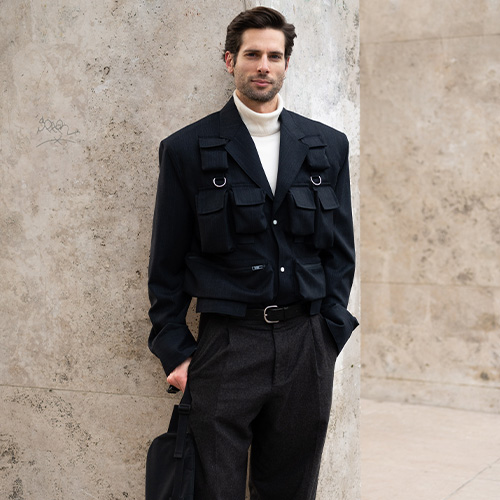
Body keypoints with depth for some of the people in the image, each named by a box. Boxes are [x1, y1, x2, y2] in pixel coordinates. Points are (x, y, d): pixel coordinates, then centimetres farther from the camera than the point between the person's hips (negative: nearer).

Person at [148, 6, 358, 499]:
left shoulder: (328, 146, 9)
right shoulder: (187, 149, 1)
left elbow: (340, 248, 12)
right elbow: (167, 262, 3)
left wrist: (329, 332, 5)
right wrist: (175, 350, -1)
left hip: (307, 343, 3)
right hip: (227, 343, -2)